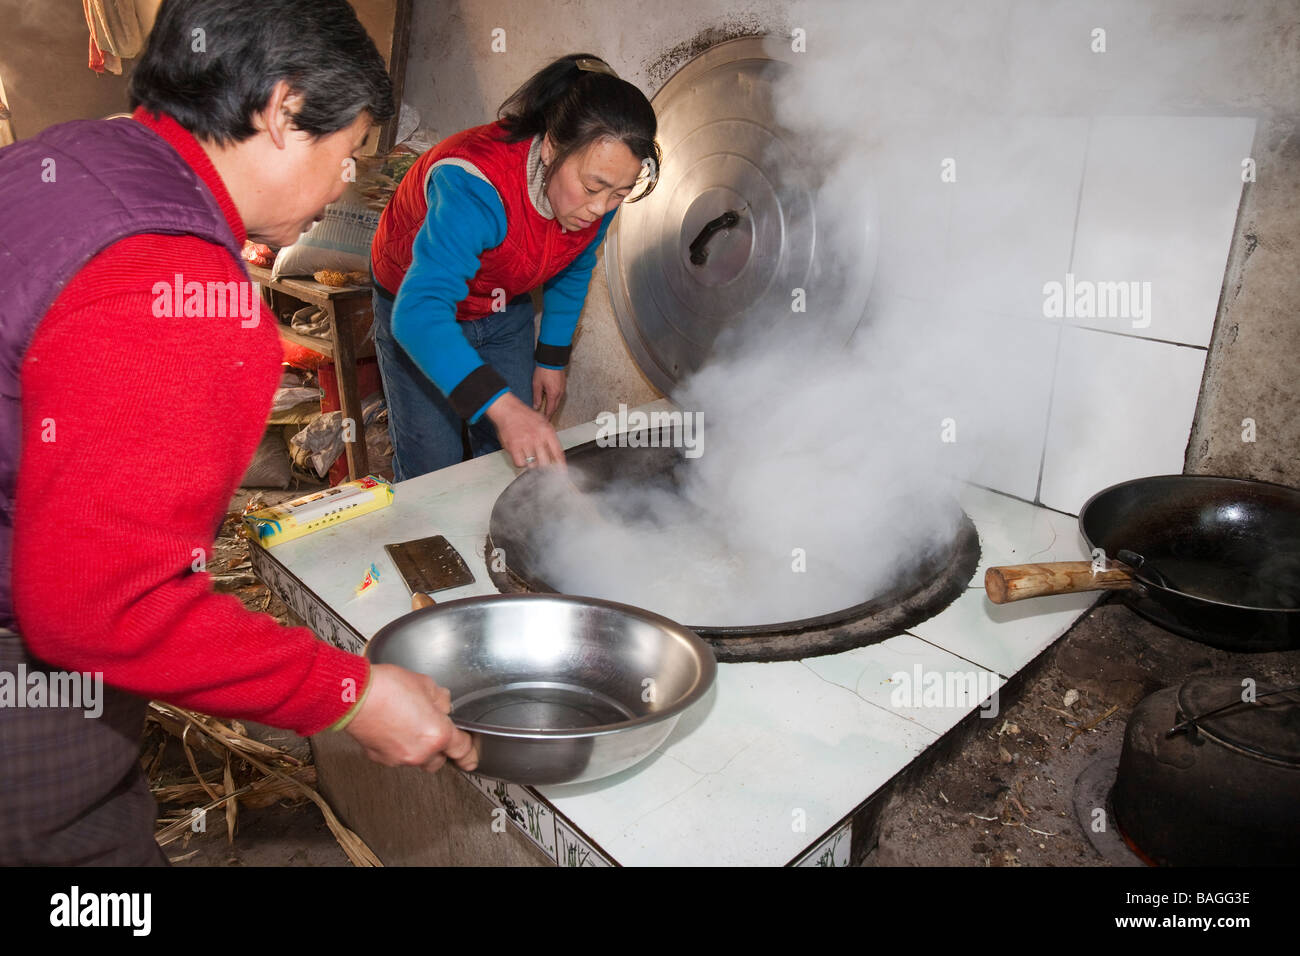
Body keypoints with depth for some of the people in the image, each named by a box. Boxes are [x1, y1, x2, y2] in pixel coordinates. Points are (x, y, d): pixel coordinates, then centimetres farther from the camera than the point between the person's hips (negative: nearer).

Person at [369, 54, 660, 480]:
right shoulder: (476, 187, -40)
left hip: (505, 312, 5)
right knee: (430, 471, -5)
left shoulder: (599, 192, -19)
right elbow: (419, 311, -50)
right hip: (415, 309, -5)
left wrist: (552, 358, 8)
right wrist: (501, 406, -60)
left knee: (514, 466, 5)